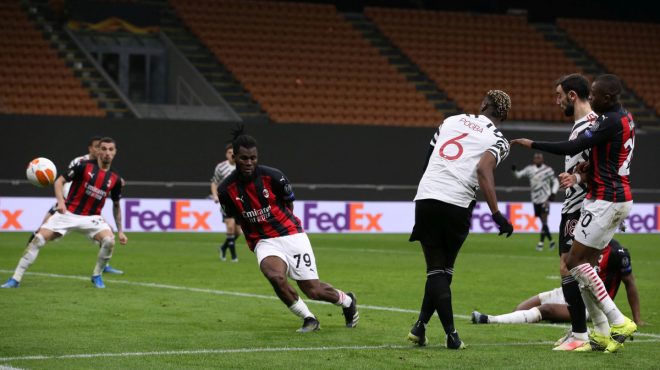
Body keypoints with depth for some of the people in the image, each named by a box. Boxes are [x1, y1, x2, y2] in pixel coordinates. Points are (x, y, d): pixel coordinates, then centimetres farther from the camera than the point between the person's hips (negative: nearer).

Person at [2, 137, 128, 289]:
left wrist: (120, 231, 12)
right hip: (68, 213, -2)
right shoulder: (84, 166, -7)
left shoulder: (115, 179, 2)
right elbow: (60, 181, -3)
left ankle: (97, 276, 0)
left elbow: (116, 205, 15)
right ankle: (15, 279, -7)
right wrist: (61, 201, -20)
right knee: (39, 238, -16)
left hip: (91, 217, 2)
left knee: (109, 240, -26)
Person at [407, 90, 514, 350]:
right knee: (444, 268, 16)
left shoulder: (451, 121, 19)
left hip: (425, 198, 3)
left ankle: (451, 334, 2)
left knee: (436, 268, 8)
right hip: (457, 205, -3)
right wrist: (496, 214, -18)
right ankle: (421, 326, 11)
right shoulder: (498, 141, 5)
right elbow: (484, 169, -13)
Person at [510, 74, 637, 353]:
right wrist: (580, 177, 1)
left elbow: (572, 148, -20)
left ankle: (618, 322, -7)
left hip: (606, 201, -10)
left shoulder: (611, 122, -19)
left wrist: (532, 144, -10)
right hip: (620, 197, 10)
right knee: (587, 264, 11)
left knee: (575, 262, -6)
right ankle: (601, 335, 9)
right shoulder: (625, 118, 12)